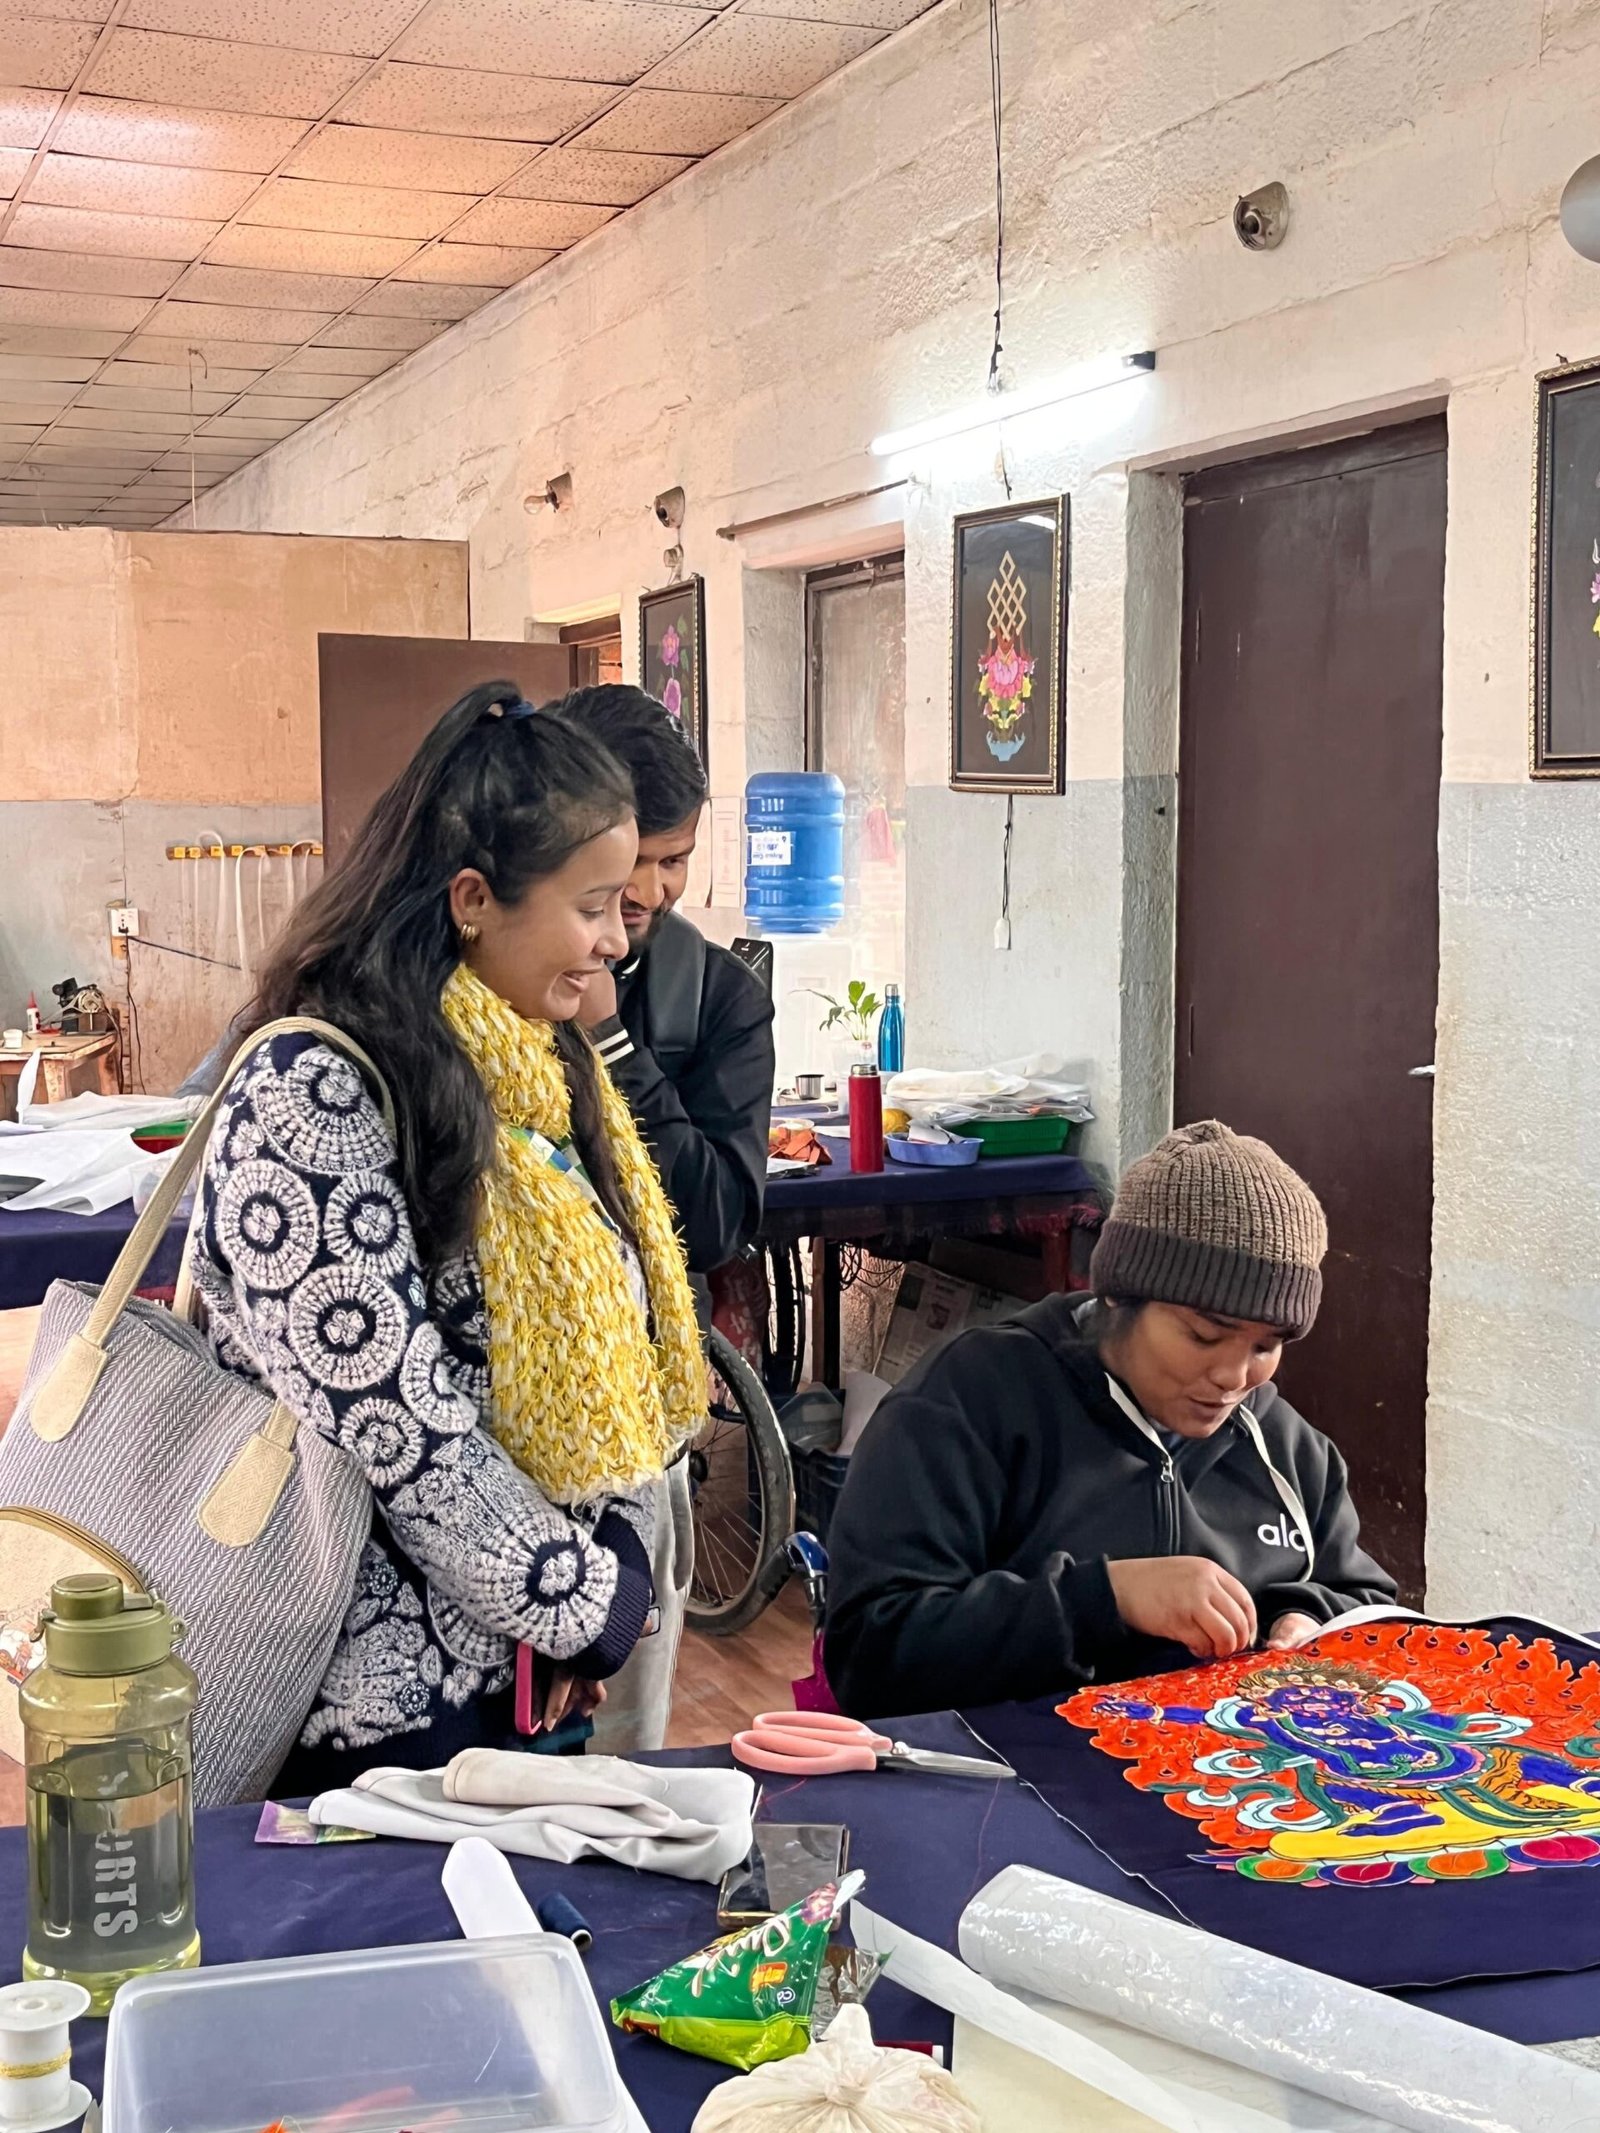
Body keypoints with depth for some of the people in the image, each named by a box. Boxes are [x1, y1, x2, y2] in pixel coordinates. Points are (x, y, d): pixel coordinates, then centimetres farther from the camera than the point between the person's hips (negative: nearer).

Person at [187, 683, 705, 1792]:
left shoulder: (542, 1067, 6)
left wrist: (618, 1573, -1)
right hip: (389, 1692, -8)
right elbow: (388, 1419, -24)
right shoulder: (312, 1095, -21)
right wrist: (590, 1606, -14)